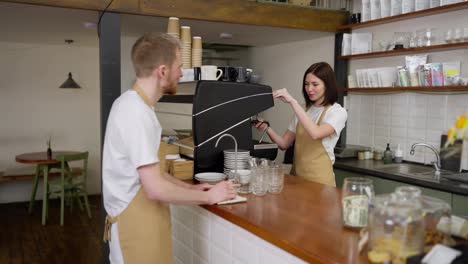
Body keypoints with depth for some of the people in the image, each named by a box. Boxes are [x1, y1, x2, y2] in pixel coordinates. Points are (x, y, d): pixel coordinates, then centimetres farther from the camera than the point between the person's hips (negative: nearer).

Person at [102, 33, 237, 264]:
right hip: (136, 223, -9)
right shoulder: (136, 112, -23)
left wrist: (190, 188, 11)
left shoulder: (133, 104, 9)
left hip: (139, 217, 9)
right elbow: (155, 189, -25)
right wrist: (209, 196, -13)